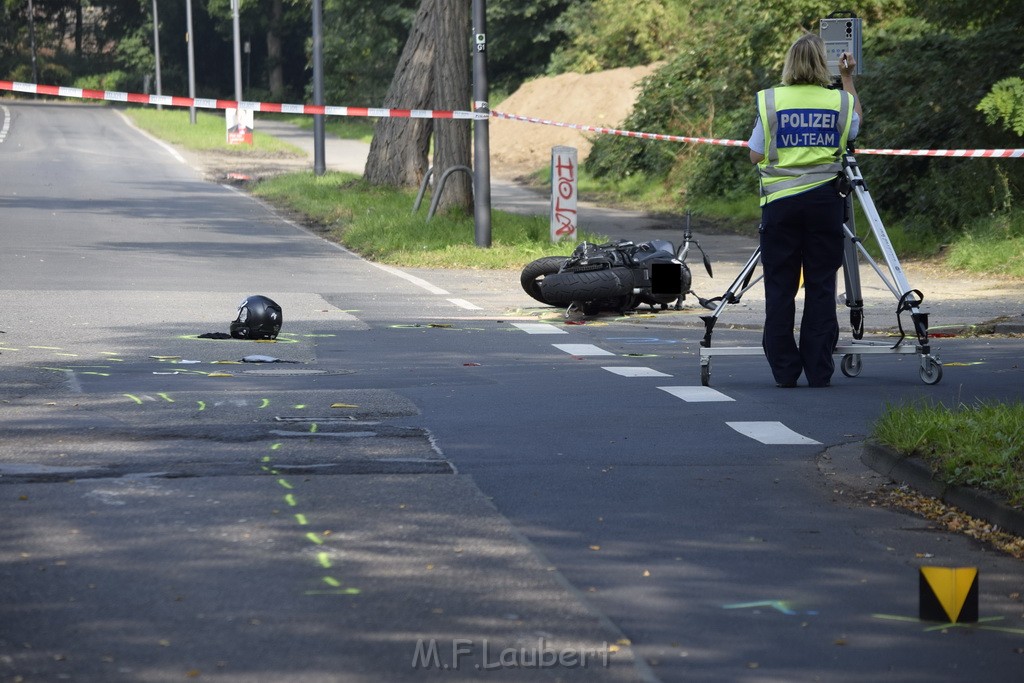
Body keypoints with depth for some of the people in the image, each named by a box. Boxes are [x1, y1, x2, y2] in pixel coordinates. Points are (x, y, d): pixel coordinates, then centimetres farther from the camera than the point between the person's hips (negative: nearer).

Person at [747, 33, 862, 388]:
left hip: (780, 201, -1)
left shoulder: (770, 101, -1)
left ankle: (784, 369, 5)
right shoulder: (840, 101, 3)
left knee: (779, 288, 5)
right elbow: (856, 124, 26)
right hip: (825, 199, 1)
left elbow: (756, 155, 3)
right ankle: (819, 369, 3)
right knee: (821, 286, 4)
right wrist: (848, 79, 32)